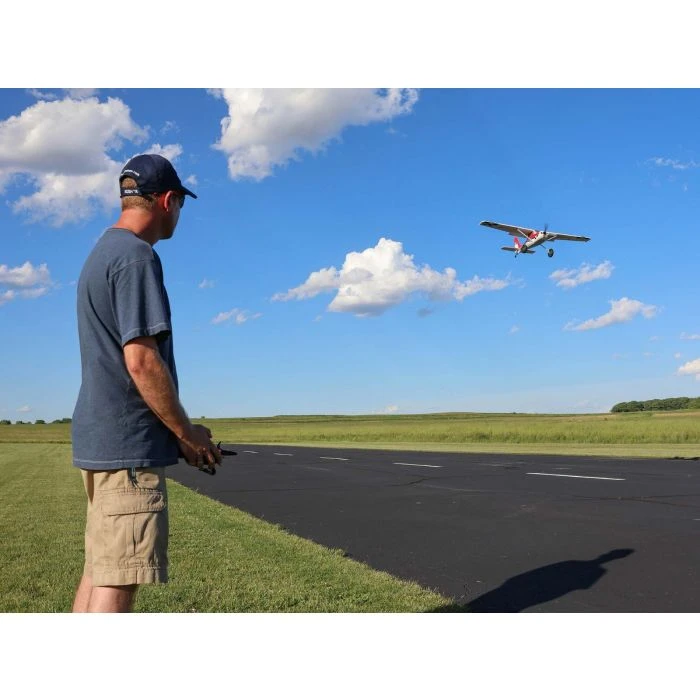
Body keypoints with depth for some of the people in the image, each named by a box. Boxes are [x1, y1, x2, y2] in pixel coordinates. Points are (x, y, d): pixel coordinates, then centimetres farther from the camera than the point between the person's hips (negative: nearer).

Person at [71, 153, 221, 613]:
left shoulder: (101, 254, 18)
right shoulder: (136, 256, -13)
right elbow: (141, 361, -20)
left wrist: (181, 433, 18)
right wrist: (189, 434, -9)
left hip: (97, 438, 10)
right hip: (128, 443, -10)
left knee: (99, 570, 17)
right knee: (118, 581, -6)